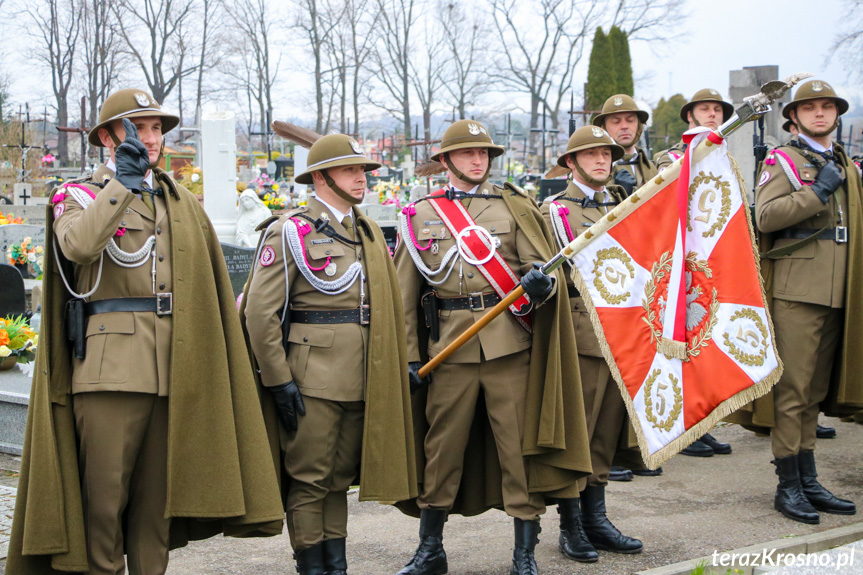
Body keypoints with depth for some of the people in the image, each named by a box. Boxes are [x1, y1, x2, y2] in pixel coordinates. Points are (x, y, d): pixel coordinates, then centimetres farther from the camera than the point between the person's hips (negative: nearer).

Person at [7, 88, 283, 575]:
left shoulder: (184, 204, 20)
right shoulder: (81, 197, 7)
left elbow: (208, 288, 19)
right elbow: (78, 246, -18)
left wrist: (206, 363, 12)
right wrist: (123, 182, -22)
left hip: (174, 368, 4)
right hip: (110, 365, -4)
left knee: (159, 488, 7)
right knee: (104, 489, -4)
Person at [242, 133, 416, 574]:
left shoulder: (369, 232, 15)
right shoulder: (291, 231, -6)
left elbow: (385, 309, 21)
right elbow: (261, 312, -10)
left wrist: (402, 366, 13)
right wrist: (279, 381, -12)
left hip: (361, 383, 6)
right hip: (311, 380, -6)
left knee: (340, 478, 12)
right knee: (308, 480, 0)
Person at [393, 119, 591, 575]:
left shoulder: (514, 205, 9)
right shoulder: (420, 215, 10)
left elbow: (543, 266, 4)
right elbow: (405, 294, 10)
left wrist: (541, 284, -20)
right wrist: (409, 356, 4)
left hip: (510, 343, 0)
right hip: (449, 346, 1)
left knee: (519, 444, 0)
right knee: (441, 447, 6)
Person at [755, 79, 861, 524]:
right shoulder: (782, 160, -1)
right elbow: (765, 216, -16)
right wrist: (818, 192, -16)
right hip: (797, 290, -7)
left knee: (815, 390, 11)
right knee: (792, 390, -7)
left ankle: (808, 482, 17)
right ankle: (788, 487, -2)